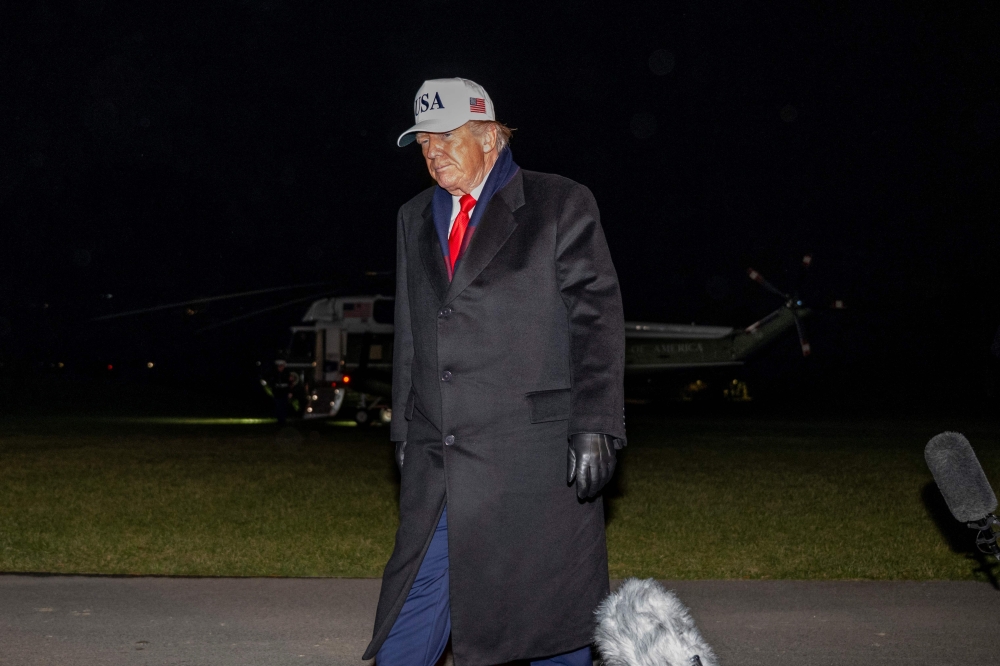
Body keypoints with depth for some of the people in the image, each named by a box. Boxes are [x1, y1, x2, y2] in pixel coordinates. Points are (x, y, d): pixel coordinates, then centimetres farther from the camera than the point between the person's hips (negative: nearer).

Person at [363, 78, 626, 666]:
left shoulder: (561, 205, 0)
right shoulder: (415, 219, 17)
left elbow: (597, 320, -4)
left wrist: (594, 428, -11)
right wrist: (407, 431, 15)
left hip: (535, 453, -4)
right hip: (437, 456, 5)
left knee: (551, 610, 4)